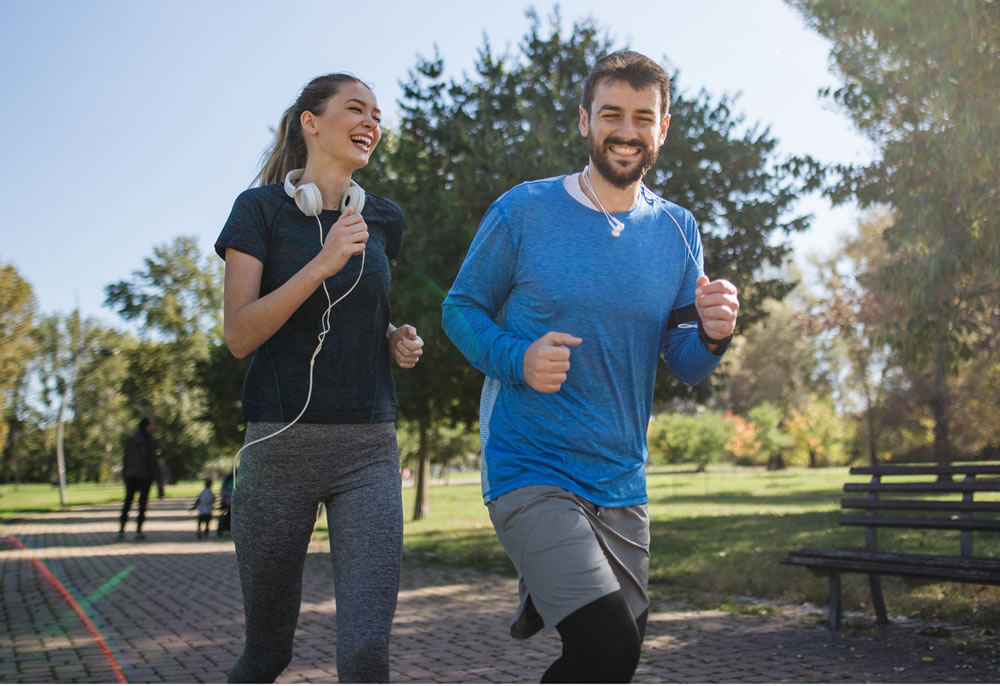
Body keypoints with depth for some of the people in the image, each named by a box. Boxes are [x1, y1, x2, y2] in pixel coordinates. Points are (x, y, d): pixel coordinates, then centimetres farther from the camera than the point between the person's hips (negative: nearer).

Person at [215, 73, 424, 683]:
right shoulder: (261, 209, 0)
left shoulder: (381, 219, 12)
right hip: (282, 443, -2)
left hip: (368, 450, 3)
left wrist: (397, 338, 6)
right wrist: (322, 263, -20)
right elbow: (239, 334, -9)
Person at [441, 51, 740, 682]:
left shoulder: (678, 231, 3)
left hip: (622, 482, 5)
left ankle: (544, 593, 48)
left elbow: (684, 364, 5)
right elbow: (461, 309, 0)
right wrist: (517, 359, -19)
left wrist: (713, 334, -18)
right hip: (531, 471, -5)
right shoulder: (523, 212, -7)